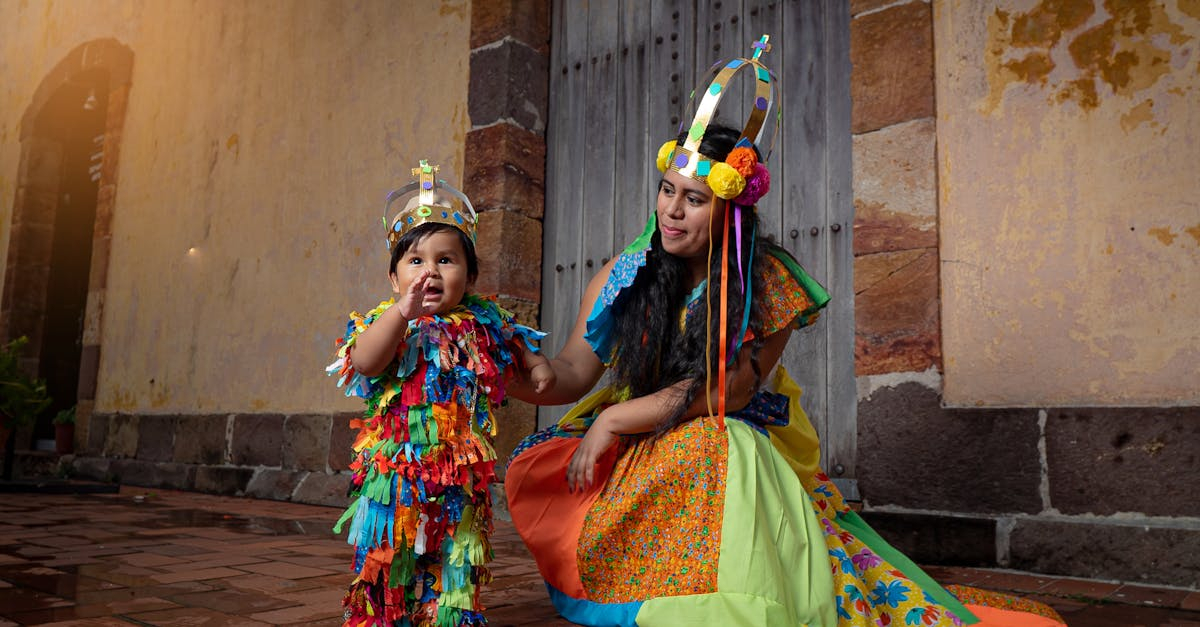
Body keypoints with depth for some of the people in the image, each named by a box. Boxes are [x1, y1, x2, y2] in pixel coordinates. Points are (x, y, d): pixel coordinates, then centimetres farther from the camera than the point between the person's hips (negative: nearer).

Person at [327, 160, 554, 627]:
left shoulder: (483, 324, 7)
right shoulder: (386, 321, -5)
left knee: (456, 563, 12)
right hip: (398, 468, -3)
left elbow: (515, 346, 27)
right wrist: (401, 312, -34)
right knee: (390, 557, 5)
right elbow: (365, 363, -26)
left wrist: (536, 365, 10)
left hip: (463, 473, 3)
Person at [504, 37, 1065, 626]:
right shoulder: (624, 275, -2)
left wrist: (613, 419, -22)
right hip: (633, 448, 4)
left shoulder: (767, 284, -12)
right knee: (531, 467, -16)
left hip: (733, 450, -3)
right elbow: (574, 371, -5)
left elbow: (720, 391, -19)